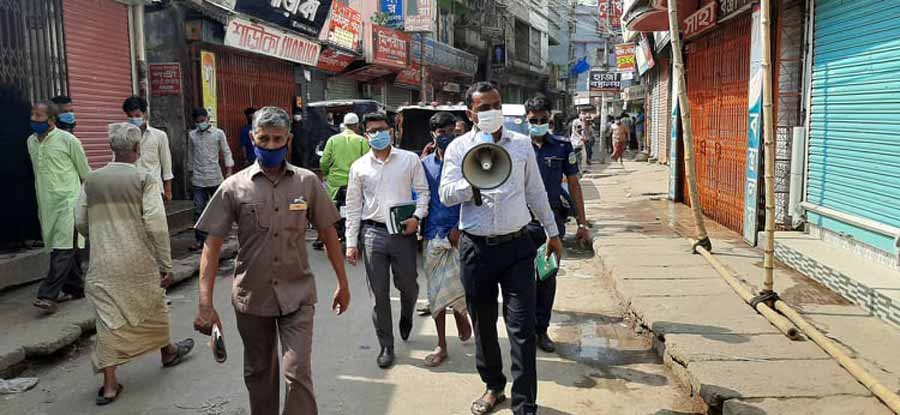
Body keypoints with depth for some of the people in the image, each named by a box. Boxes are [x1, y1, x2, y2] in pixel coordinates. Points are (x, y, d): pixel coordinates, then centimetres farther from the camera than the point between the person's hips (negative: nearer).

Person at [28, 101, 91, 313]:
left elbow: (85, 174, -1)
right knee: (63, 248, 11)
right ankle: (75, 288, 20)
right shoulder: (31, 141, 11)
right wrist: (40, 205, 22)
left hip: (67, 201, -6)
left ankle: (48, 295, -13)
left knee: (63, 249, -11)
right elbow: (38, 173, 22)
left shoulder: (67, 140, -8)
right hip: (46, 204, 7)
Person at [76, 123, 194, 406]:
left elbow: (81, 224, 8)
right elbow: (156, 225, -14)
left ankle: (109, 384, 9)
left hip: (104, 265, 2)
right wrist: (166, 265, -8)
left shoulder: (91, 181, 2)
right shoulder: (144, 180, -10)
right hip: (140, 262, -2)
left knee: (110, 319, 7)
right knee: (153, 309, 19)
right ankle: (167, 352, 42)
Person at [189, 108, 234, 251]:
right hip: (198, 179, 2)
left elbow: (226, 152, 2)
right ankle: (200, 240, 3)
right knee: (199, 211, -1)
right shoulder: (192, 135, 7)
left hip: (215, 177, -2)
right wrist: (191, 172, 16)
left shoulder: (218, 133, -1)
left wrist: (229, 171, -5)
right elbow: (191, 155, 15)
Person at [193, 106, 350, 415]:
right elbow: (212, 246, -5)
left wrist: (343, 284, 8)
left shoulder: (308, 182, -3)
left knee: (298, 373, -6)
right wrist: (206, 305, -12)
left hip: (296, 295, -1)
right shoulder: (234, 187, -5)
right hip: (252, 297, 1)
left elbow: (328, 233, 5)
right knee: (259, 373, 17)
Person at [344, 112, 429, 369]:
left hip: (403, 232, -1)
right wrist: (351, 243, 4)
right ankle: (386, 346, 16)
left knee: (408, 285, 7)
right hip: (372, 233, 1)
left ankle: (406, 317, 42)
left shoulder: (410, 159, 4)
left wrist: (417, 217, -12)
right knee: (379, 293, 3)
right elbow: (353, 207, 8)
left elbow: (422, 191, 5)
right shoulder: (359, 167, 7)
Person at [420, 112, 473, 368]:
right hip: (433, 235, 3)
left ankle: (460, 313, 28)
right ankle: (441, 345, 18)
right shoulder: (425, 164, 9)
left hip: (459, 234, -3)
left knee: (453, 286, -9)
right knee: (435, 291, 6)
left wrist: (459, 227, -13)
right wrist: (421, 228, 6)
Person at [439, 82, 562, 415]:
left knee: (522, 329, -3)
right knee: (483, 325, 15)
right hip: (476, 248, 0)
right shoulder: (458, 148, 1)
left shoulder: (522, 144, 5)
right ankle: (494, 387, 36)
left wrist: (552, 232, 18)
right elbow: (446, 195, -9)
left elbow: (536, 192, 14)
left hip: (516, 246, 0)